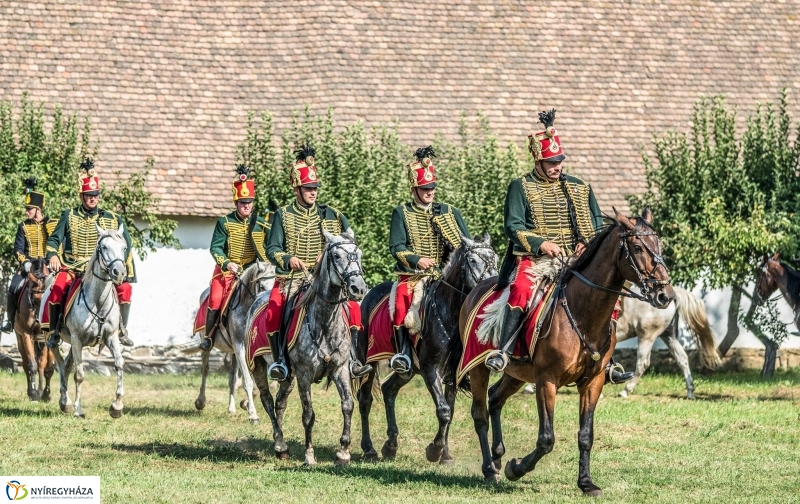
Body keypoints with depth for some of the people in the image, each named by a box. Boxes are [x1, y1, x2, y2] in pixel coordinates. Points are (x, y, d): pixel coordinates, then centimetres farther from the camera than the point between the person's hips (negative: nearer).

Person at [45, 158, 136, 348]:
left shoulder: (113, 220, 7)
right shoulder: (69, 217, 5)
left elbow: (126, 247, 9)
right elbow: (54, 239, 2)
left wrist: (129, 273, 0)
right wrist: (53, 255, -20)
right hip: (72, 268, -1)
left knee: (124, 288, -20)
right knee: (58, 287, -29)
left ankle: (122, 331, -7)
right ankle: (55, 332, -14)